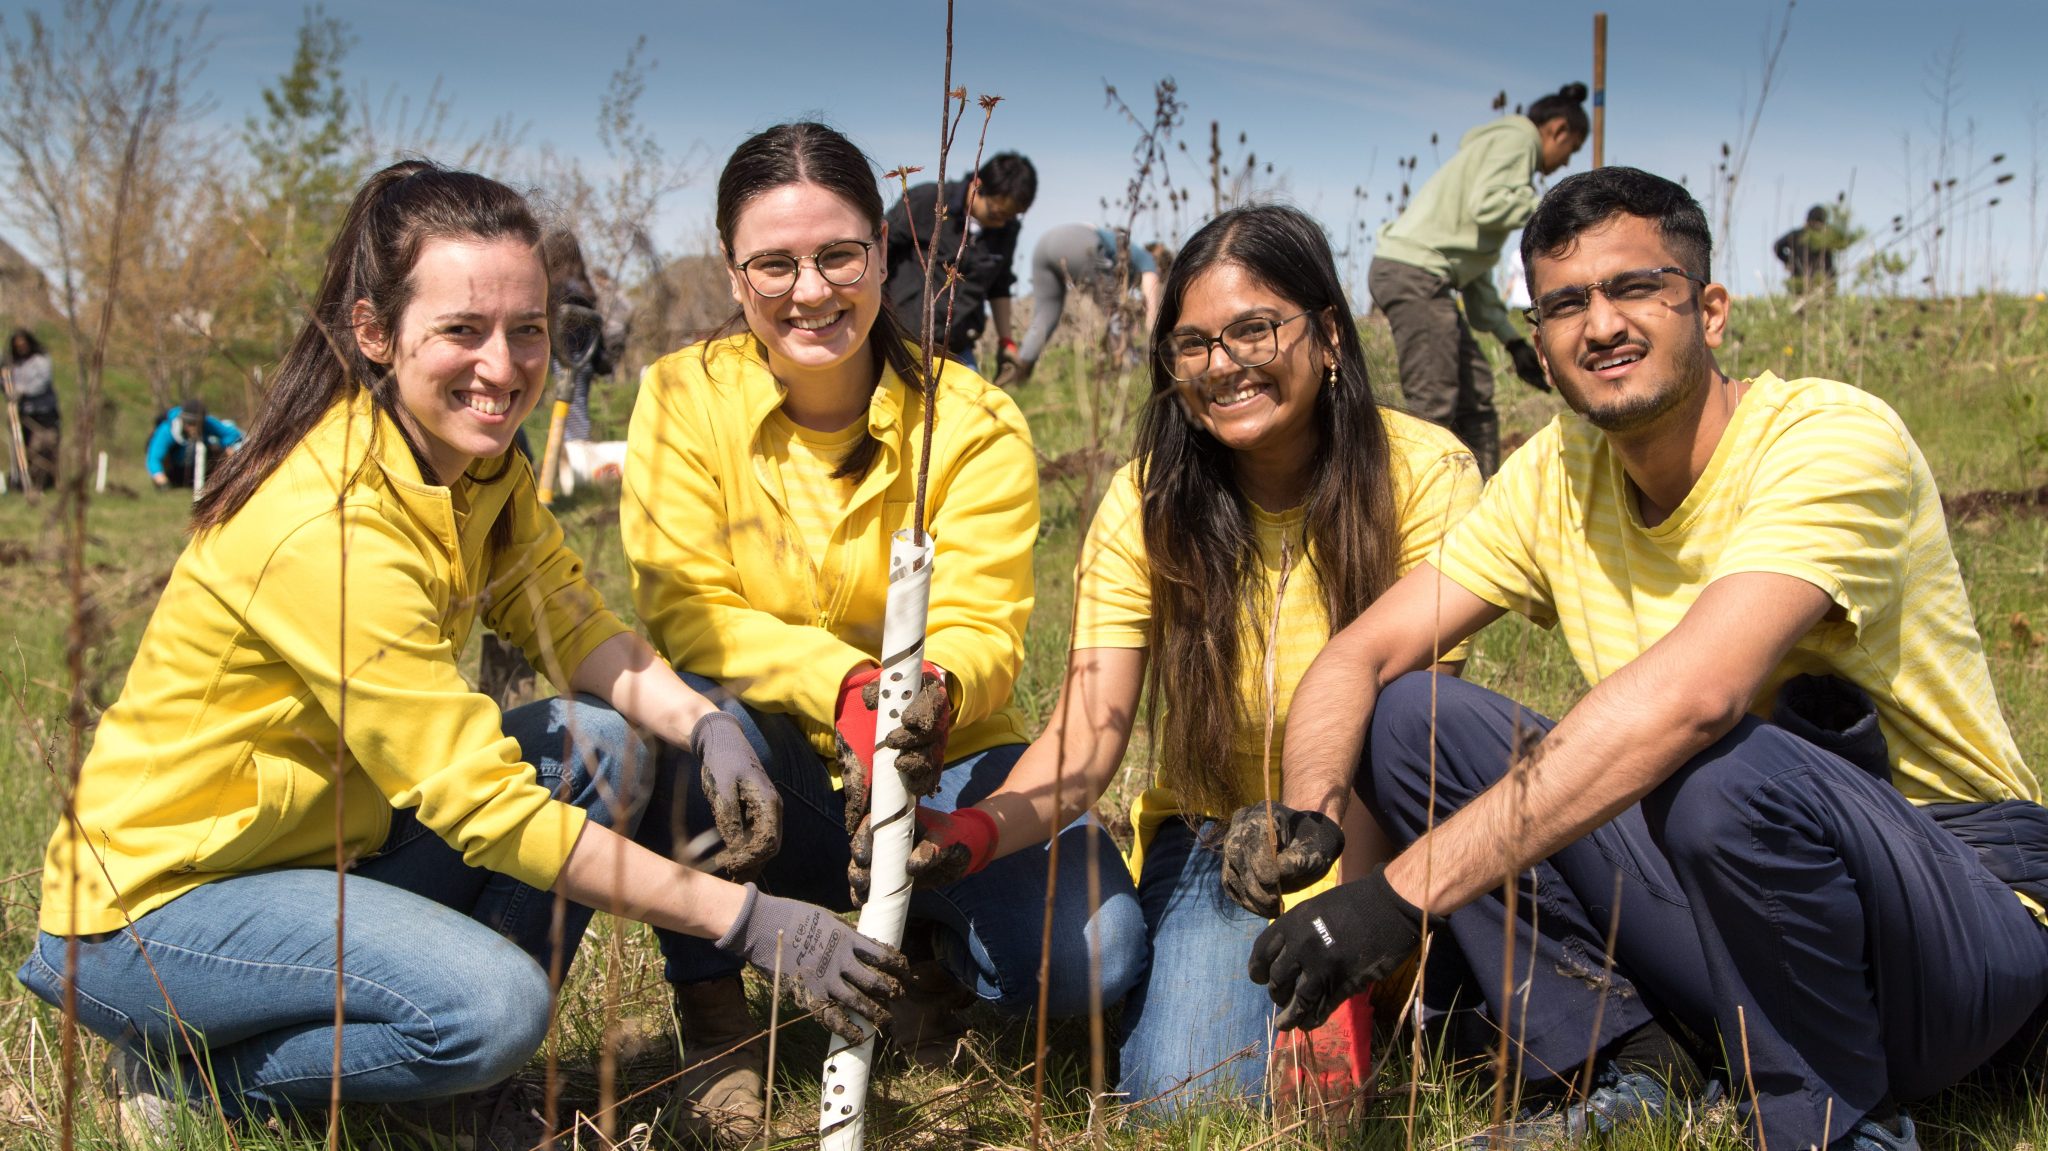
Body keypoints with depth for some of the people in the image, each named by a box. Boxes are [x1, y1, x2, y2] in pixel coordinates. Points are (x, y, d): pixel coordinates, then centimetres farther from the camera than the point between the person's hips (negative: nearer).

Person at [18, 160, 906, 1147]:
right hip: (155, 901, -8)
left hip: (330, 841, 9)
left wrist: (706, 728, -24)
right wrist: (747, 920, -30)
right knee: (493, 1005, -28)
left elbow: (571, 623, -2)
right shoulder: (329, 529, -30)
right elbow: (489, 810, -30)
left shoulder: (477, 460, -4)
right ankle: (190, 1066, -1)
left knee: (599, 744, -7)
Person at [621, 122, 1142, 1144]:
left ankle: (922, 948, 12)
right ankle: (707, 1005, -9)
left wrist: (935, 693, -41)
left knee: (1094, 953, -24)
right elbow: (685, 611, -16)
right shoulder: (685, 398, -8)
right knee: (696, 707, -35)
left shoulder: (974, 424, -8)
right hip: (770, 782, 0)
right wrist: (846, 685, -34)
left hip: (941, 767, 1)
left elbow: (983, 632, -15)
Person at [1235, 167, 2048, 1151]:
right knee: (1407, 713, -9)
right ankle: (1630, 1069, -2)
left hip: (1966, 903, -5)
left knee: (1726, 773, -39)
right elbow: (1362, 653, -4)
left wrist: (1406, 891, -40)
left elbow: (1690, 696, -37)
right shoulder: (1555, 477, 0)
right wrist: (1305, 815, -27)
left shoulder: (1836, 441, -20)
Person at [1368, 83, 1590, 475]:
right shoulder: (1517, 138, 2)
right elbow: (1486, 206, -19)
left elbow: (1476, 267, 26)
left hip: (1424, 278, 10)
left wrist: (1512, 340, 22)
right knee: (1434, 405, -13)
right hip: (1414, 270, -10)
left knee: (1476, 395, 12)